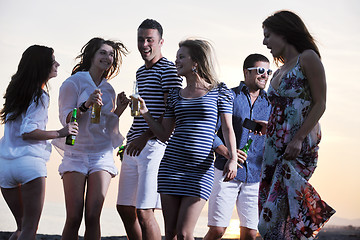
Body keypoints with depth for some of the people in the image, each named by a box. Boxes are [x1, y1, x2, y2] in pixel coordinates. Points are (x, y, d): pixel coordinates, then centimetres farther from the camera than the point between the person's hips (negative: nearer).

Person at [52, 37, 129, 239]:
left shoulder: (108, 89, 14)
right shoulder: (74, 83, 0)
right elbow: (65, 118, -6)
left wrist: (119, 109, -1)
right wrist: (86, 106, -22)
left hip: (102, 155, 3)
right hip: (76, 153, -3)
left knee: (93, 217, -7)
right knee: (74, 218, -8)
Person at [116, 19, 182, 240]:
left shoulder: (168, 70, -6)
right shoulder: (141, 72, 22)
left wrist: (145, 137, -20)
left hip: (155, 144, -9)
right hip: (134, 146, 9)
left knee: (144, 212, -13)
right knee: (124, 208, 10)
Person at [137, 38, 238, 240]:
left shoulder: (219, 92, 4)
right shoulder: (175, 95, 14)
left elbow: (228, 128, 0)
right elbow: (164, 134, 16)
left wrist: (232, 158, -15)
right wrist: (146, 114, 4)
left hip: (201, 169, -4)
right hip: (171, 166, 4)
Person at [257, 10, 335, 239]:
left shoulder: (308, 58, -3)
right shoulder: (279, 73, 19)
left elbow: (320, 104, -9)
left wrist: (298, 139, -17)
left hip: (300, 146, -8)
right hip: (275, 147, 8)